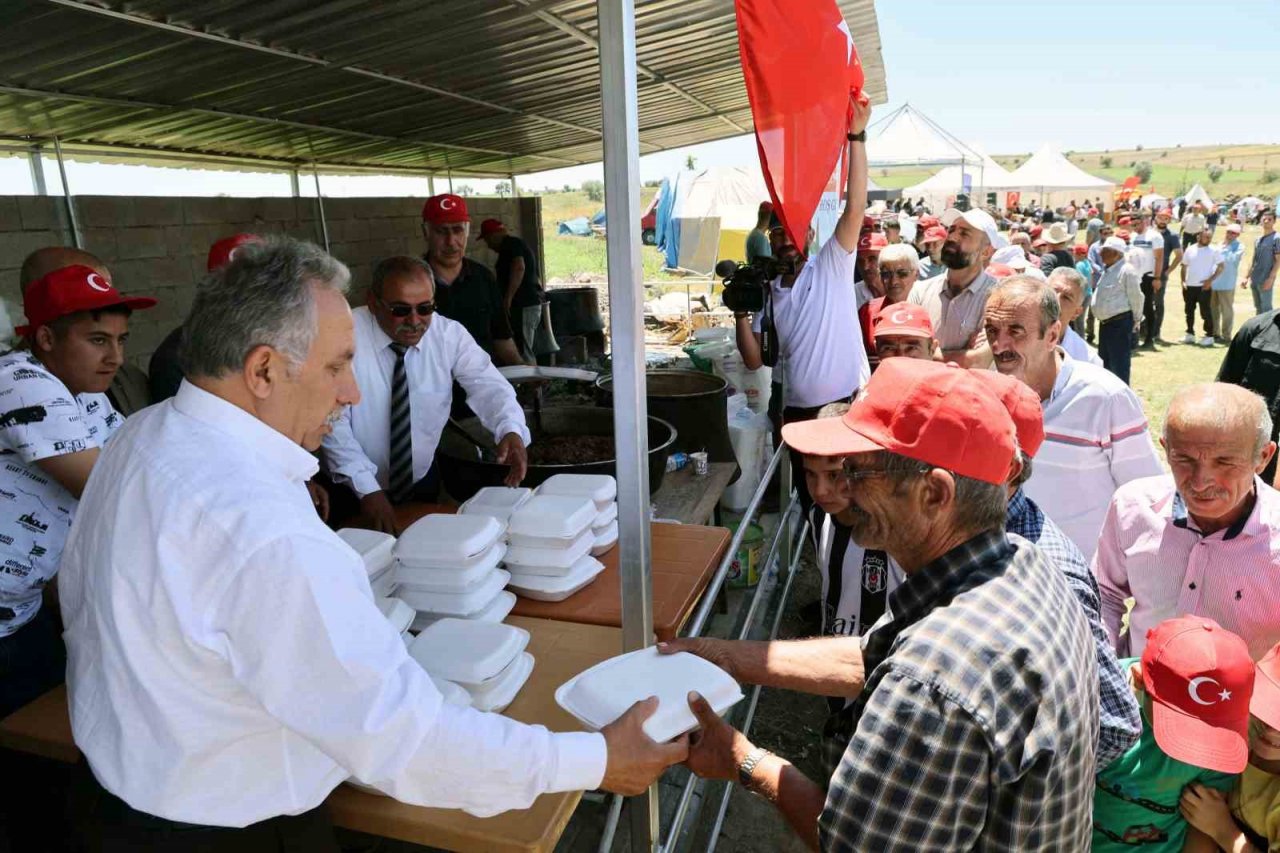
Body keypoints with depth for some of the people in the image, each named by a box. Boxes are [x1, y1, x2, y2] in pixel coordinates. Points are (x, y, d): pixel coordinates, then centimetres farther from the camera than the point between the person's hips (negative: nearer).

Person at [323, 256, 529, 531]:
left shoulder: (449, 334, -7)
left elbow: (488, 386, -14)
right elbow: (333, 421, -15)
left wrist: (511, 430, -36)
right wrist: (368, 489, -22)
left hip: (422, 484, 3)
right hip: (353, 492, -2)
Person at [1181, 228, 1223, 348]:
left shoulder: (1214, 251, -2)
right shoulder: (1189, 250, 8)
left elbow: (1221, 267, -4)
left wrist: (1210, 280, -13)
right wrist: (1183, 281, 3)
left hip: (1204, 287, -4)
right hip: (1189, 286, 4)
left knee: (1206, 312, -3)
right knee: (1189, 311, 10)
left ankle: (1209, 336, 2)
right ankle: (1190, 334, 21)